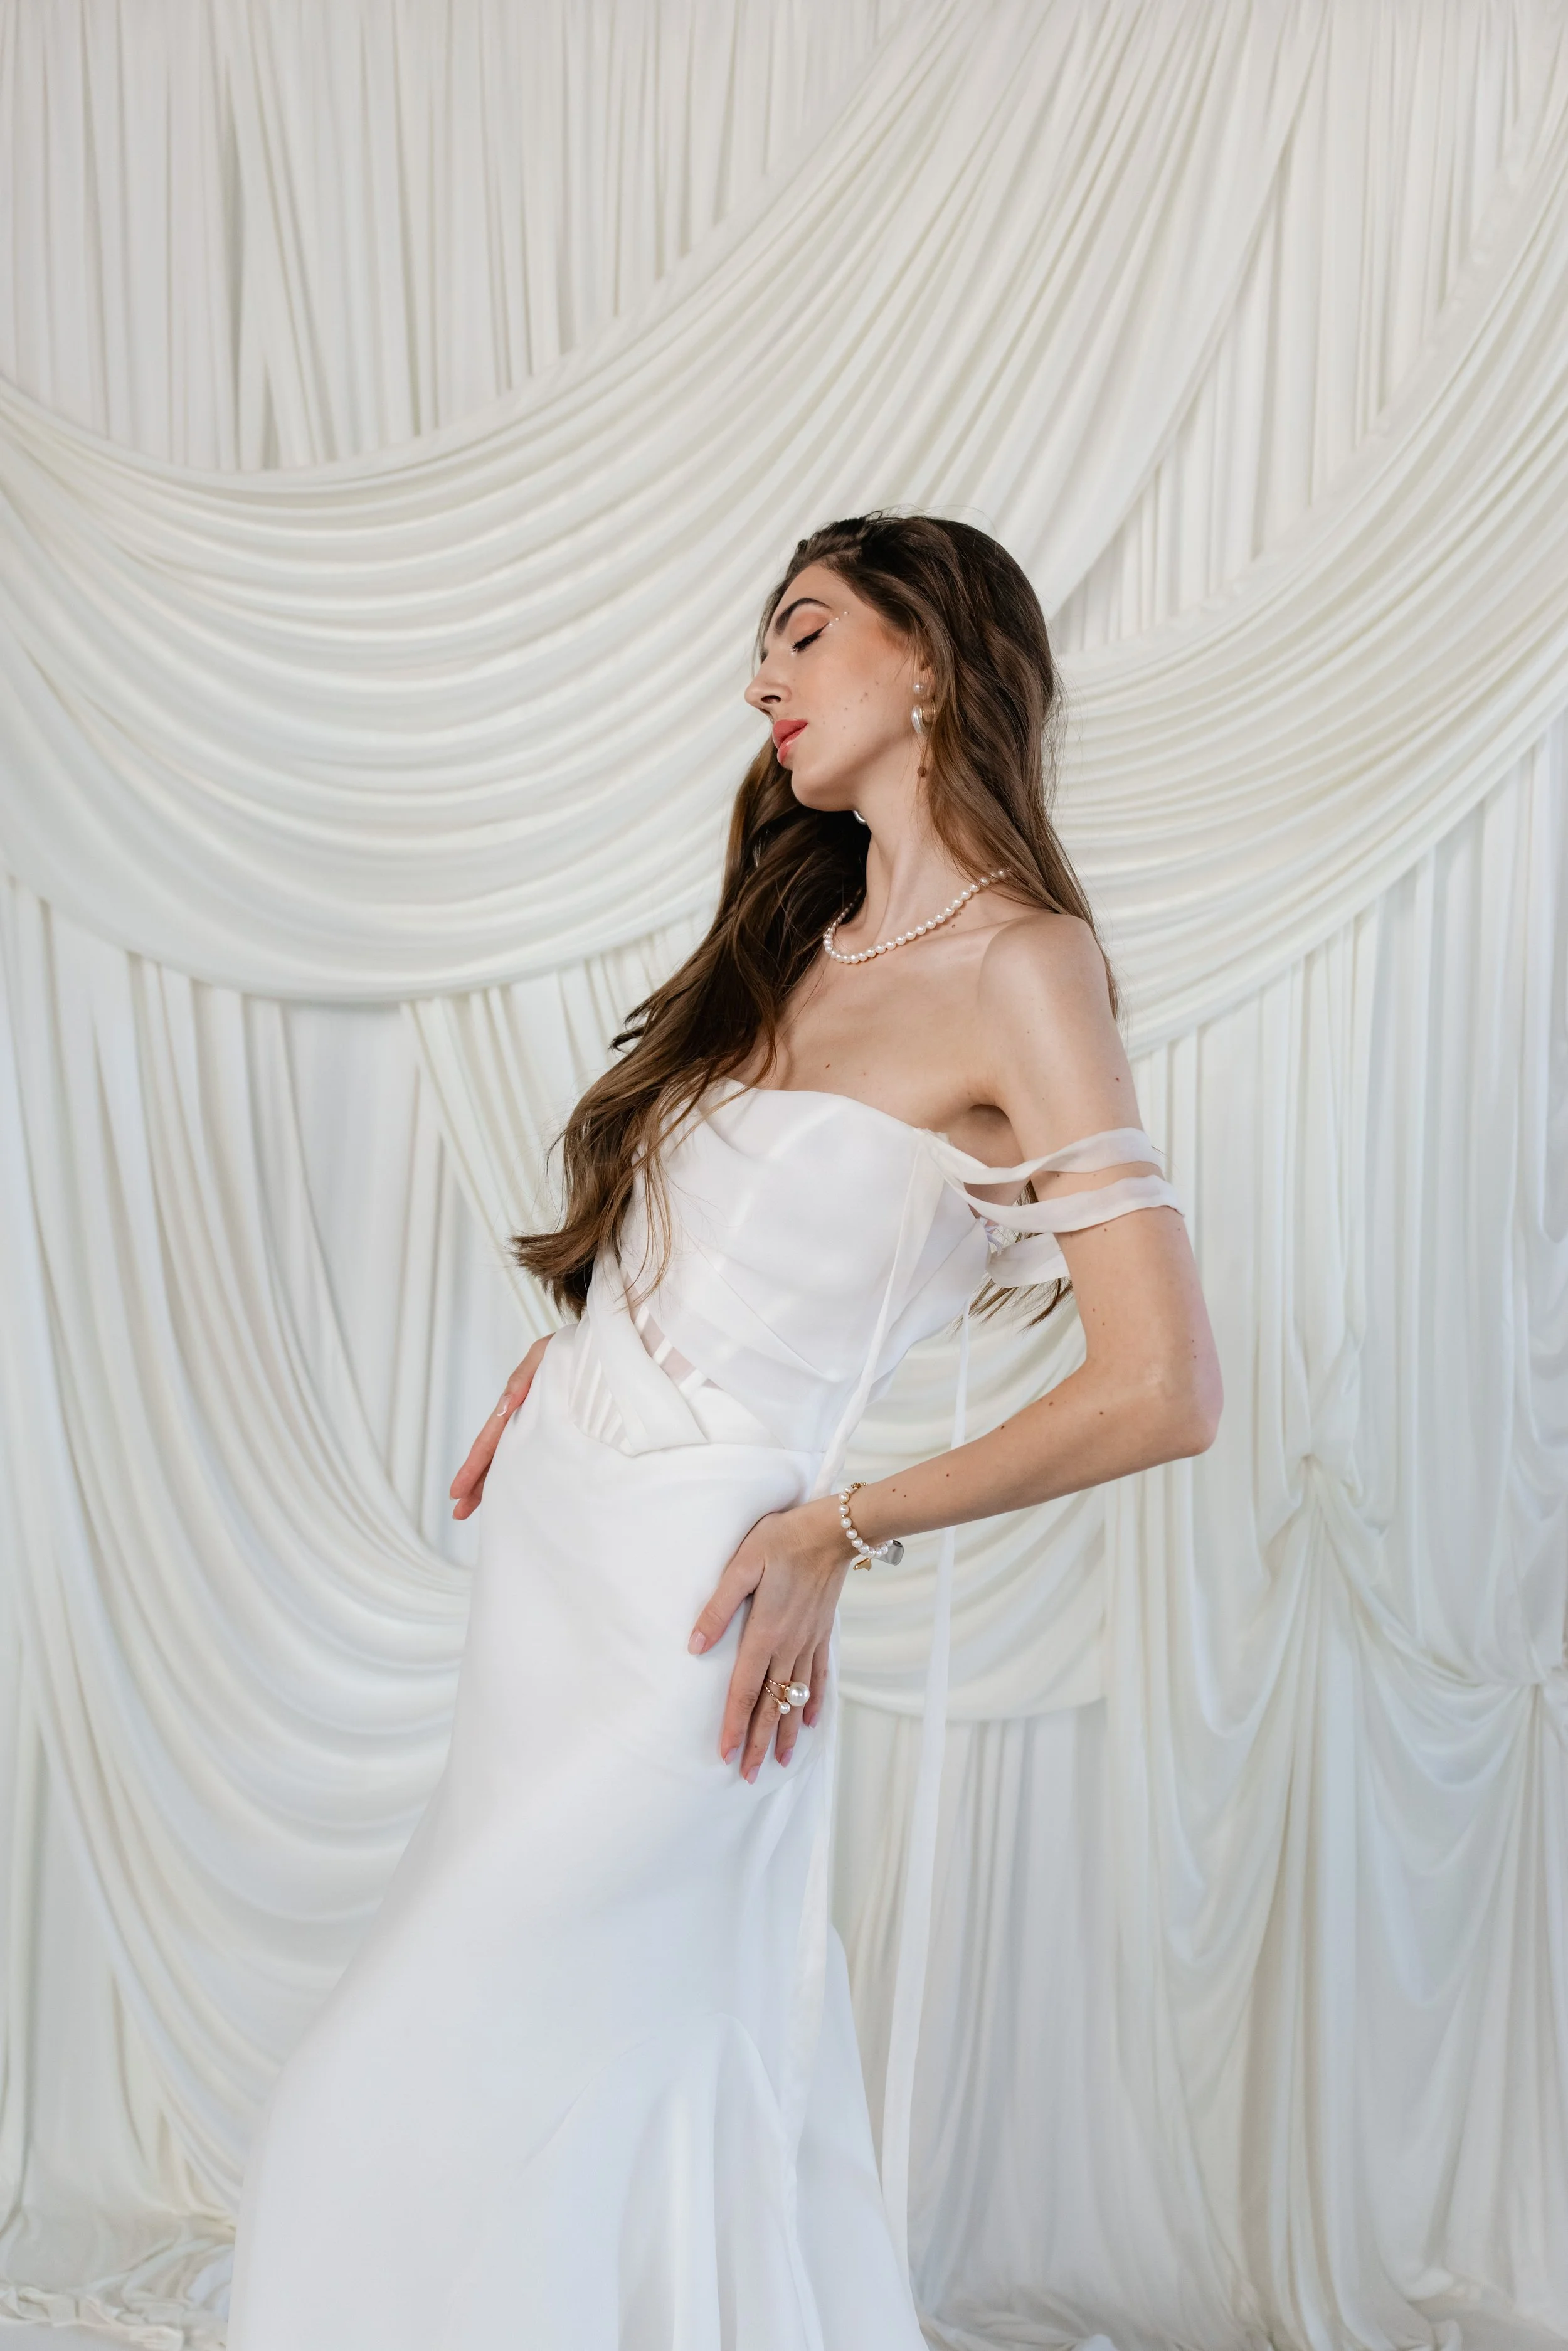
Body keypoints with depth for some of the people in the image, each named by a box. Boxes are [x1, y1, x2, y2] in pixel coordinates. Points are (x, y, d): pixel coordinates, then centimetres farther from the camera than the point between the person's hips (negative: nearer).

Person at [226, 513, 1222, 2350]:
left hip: (683, 1595, -7)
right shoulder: (803, 940, 11)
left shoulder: (1021, 965, -12)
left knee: (404, 2110, -1)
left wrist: (841, 1527, -11)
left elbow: (1163, 1389, -17)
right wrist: (563, 1353, 8)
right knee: (672, 2113, 17)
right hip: (553, 1554, 7)